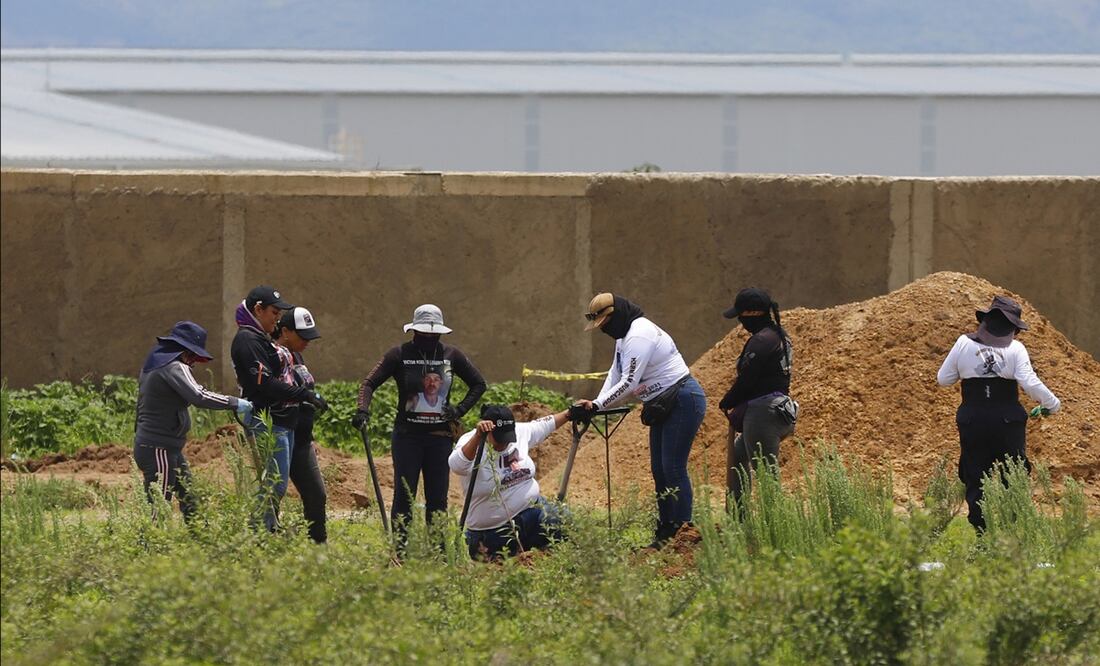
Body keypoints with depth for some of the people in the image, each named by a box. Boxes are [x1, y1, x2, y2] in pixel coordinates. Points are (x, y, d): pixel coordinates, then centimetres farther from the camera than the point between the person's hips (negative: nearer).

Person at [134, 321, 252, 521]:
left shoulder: (153, 365, 17)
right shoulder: (173, 368, -15)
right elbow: (198, 396, -27)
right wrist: (234, 403, -20)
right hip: (159, 450, -10)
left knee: (190, 501, 12)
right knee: (158, 510, -10)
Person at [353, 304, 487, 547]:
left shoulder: (451, 356, 6)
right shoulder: (400, 354, -2)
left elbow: (478, 384, 17)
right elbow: (370, 383, -5)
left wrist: (461, 409, 1)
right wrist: (363, 410, -24)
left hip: (440, 436, 3)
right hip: (407, 435, -3)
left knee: (438, 498, 5)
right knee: (404, 495, -5)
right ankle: (400, 551, -3)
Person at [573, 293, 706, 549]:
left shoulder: (639, 336, -21)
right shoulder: (625, 336, 13)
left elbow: (629, 383, -24)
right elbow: (615, 375, 14)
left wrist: (596, 405, -17)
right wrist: (596, 405, -1)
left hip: (683, 402, -11)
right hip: (664, 406, 11)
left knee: (673, 468, -11)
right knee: (659, 470, 10)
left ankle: (683, 531, -9)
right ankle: (665, 533, 14)